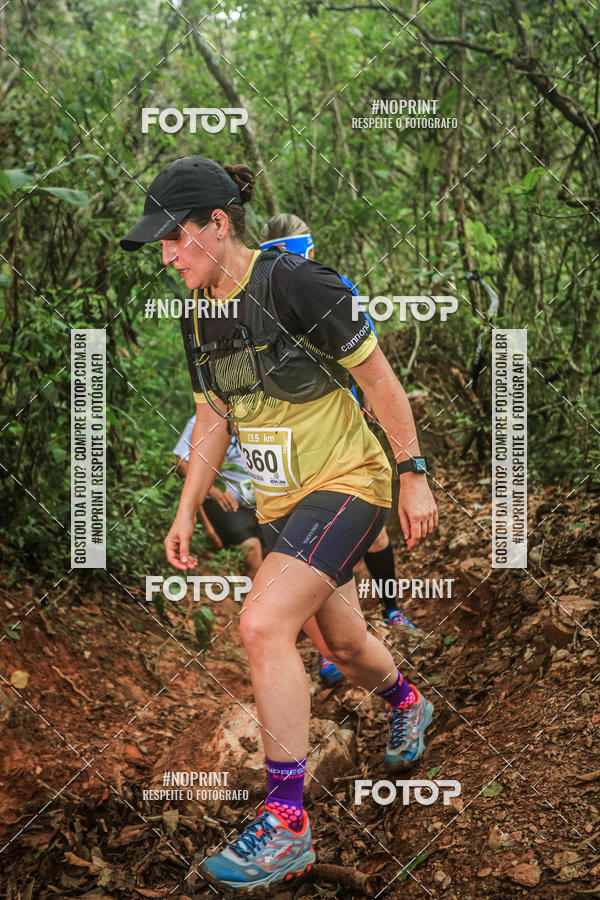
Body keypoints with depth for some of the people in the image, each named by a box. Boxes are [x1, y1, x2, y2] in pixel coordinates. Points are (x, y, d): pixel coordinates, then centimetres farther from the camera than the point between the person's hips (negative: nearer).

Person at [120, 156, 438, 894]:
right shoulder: (198, 318, 3)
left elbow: (379, 379, -14)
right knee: (340, 646, 19)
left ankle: (285, 825, -14)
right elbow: (212, 419, 14)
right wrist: (185, 513, 10)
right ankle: (406, 705, 55)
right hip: (281, 501, 8)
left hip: (347, 483, -7)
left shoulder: (295, 283, -20)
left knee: (263, 624, -23)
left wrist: (414, 477, -11)